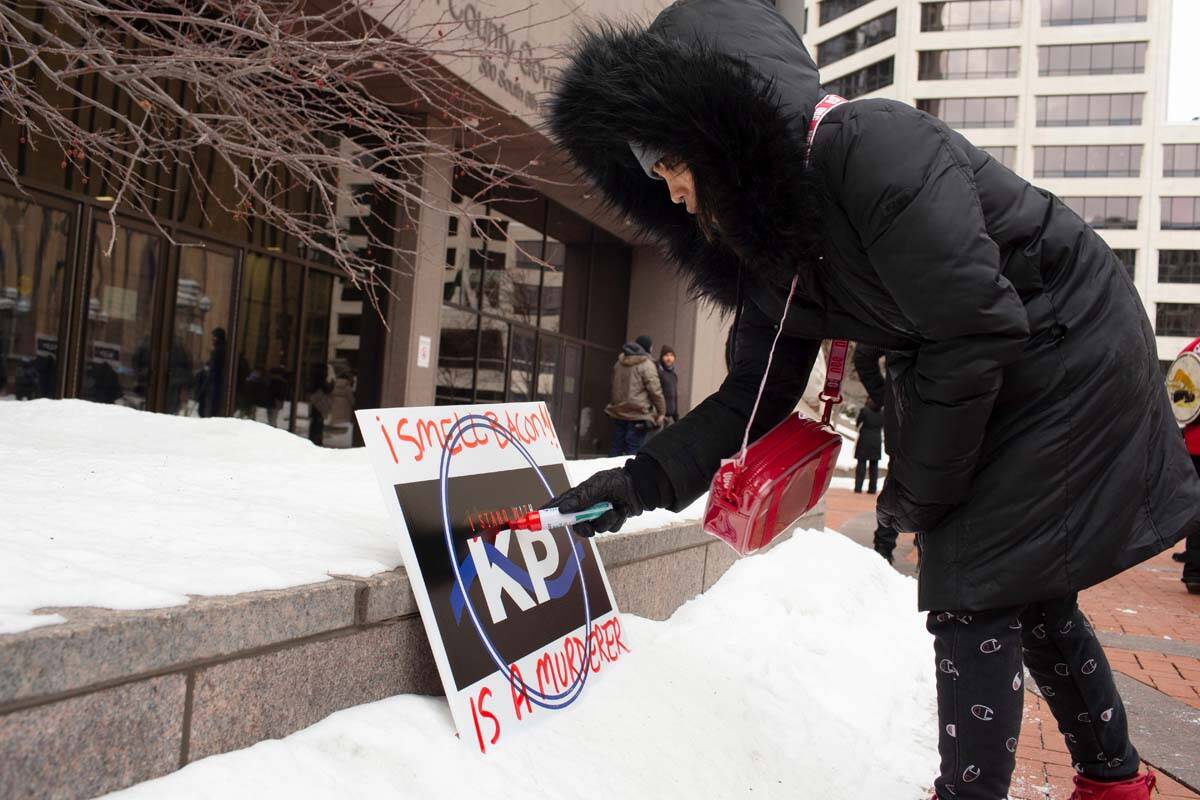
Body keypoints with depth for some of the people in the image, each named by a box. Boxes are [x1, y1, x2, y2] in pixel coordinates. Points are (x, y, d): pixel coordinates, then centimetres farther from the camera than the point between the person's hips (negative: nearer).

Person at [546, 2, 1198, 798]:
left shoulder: (876, 149, -29)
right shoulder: (776, 237, -3)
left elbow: (976, 330, -29)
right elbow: (756, 394, -1)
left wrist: (916, 490, -17)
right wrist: (642, 481, -11)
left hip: (1071, 366, -8)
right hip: (995, 388, 8)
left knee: (973, 594, -8)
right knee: (1025, 590, 17)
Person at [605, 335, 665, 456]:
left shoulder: (619, 363, 14)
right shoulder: (646, 364, -10)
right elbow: (655, 391, -12)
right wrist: (661, 412, -4)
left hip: (618, 413, 7)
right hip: (638, 415, -7)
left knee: (615, 448, 10)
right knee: (633, 451, -5)